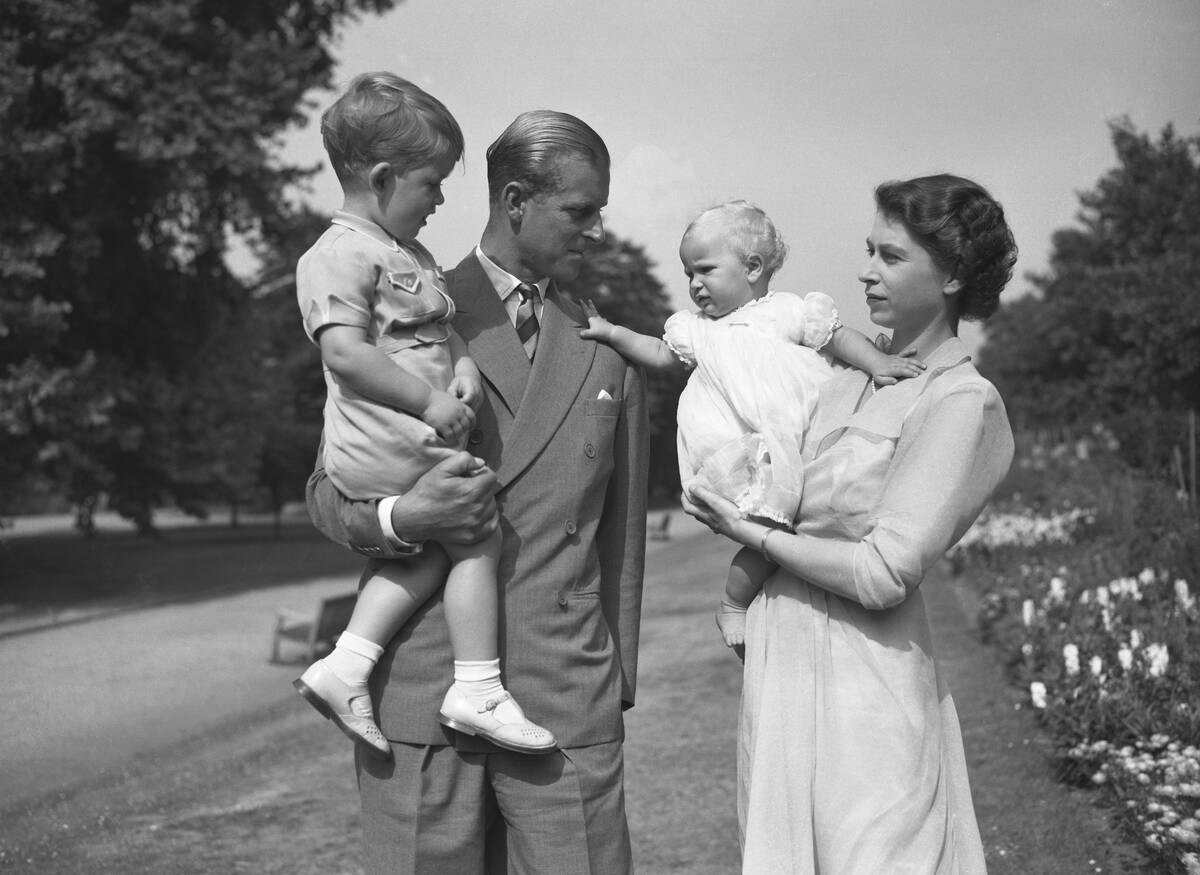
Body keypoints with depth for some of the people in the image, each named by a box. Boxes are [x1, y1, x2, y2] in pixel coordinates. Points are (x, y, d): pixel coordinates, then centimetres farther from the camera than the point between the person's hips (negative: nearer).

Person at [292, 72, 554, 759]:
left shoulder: (413, 255, 19)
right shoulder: (341, 255, -14)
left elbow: (445, 326, 22)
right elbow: (345, 352, -24)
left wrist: (465, 367, 0)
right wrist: (431, 402, -25)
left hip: (418, 444, 10)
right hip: (393, 450, -10)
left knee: (433, 550, 13)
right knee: (478, 540, -3)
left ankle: (347, 665, 15)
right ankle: (479, 692, 5)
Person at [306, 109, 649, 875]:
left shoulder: (608, 354, 11)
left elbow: (622, 528, 14)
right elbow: (326, 486, 6)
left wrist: (620, 682, 10)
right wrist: (398, 518, -16)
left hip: (569, 697, 2)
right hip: (419, 688, -1)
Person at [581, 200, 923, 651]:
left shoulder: (787, 310, 7)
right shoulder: (696, 330, 17)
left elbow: (838, 337, 8)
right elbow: (661, 355, 22)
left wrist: (878, 363, -5)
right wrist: (609, 331, 13)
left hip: (803, 441, 1)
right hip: (744, 457, -1)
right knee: (770, 530, -16)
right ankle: (733, 605, 3)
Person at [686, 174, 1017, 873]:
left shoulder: (961, 403, -12)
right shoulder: (855, 379, 9)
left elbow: (882, 576, -18)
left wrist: (754, 534, -10)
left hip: (862, 688, -7)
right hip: (785, 661, 7)